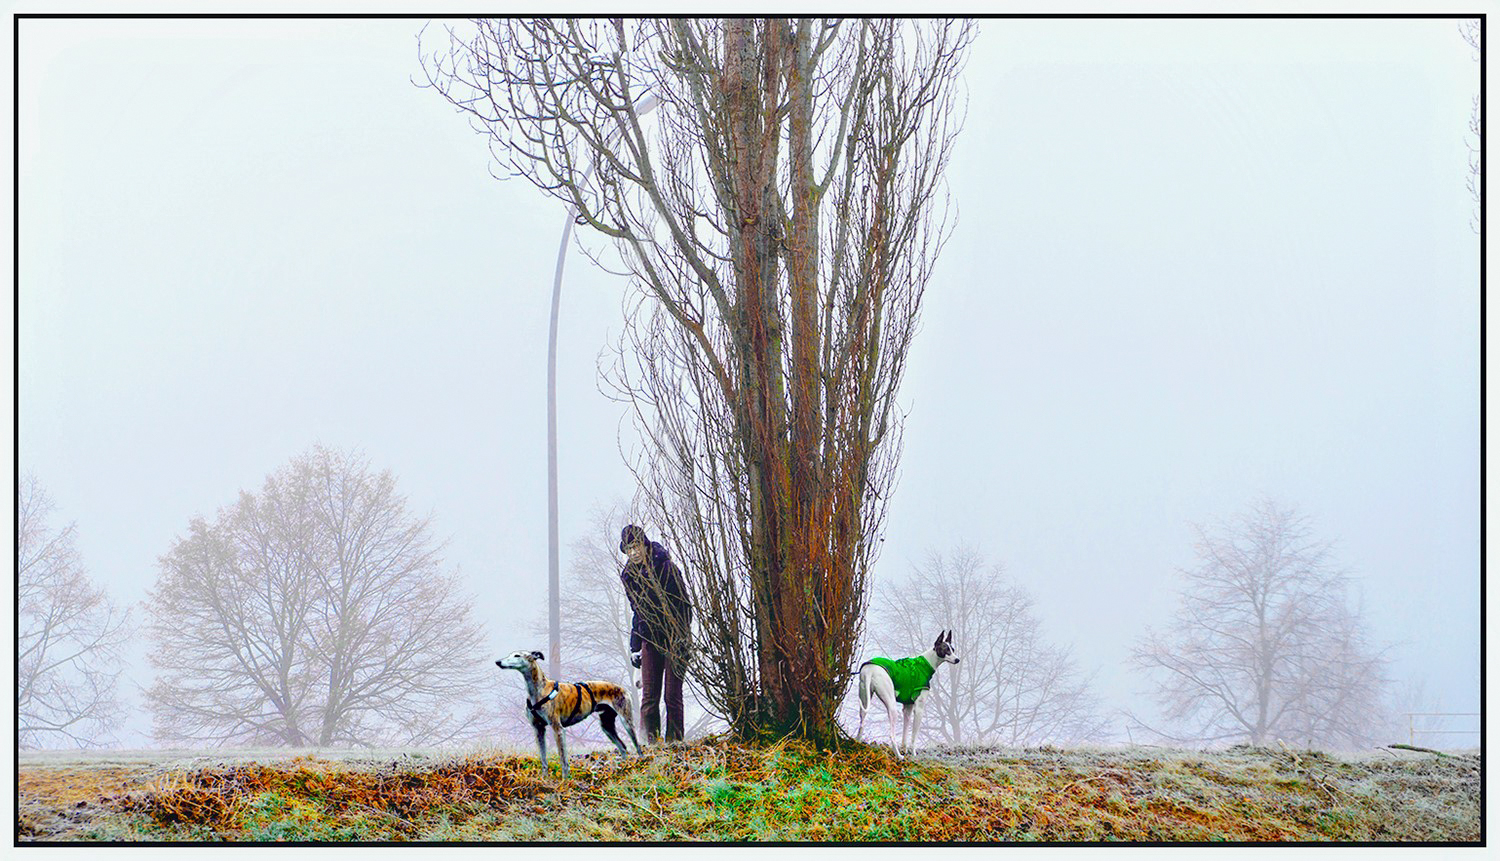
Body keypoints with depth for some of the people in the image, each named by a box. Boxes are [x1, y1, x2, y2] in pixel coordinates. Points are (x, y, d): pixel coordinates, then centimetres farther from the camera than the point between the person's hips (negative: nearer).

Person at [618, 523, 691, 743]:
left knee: (672, 695, -6)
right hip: (650, 638, 5)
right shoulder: (628, 576, 7)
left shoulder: (666, 568, -11)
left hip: (674, 637, -5)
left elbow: (683, 606, -10)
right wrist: (635, 647, 13)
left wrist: (680, 638, -17)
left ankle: (674, 741, 0)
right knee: (649, 696, -3)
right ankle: (651, 740, 0)